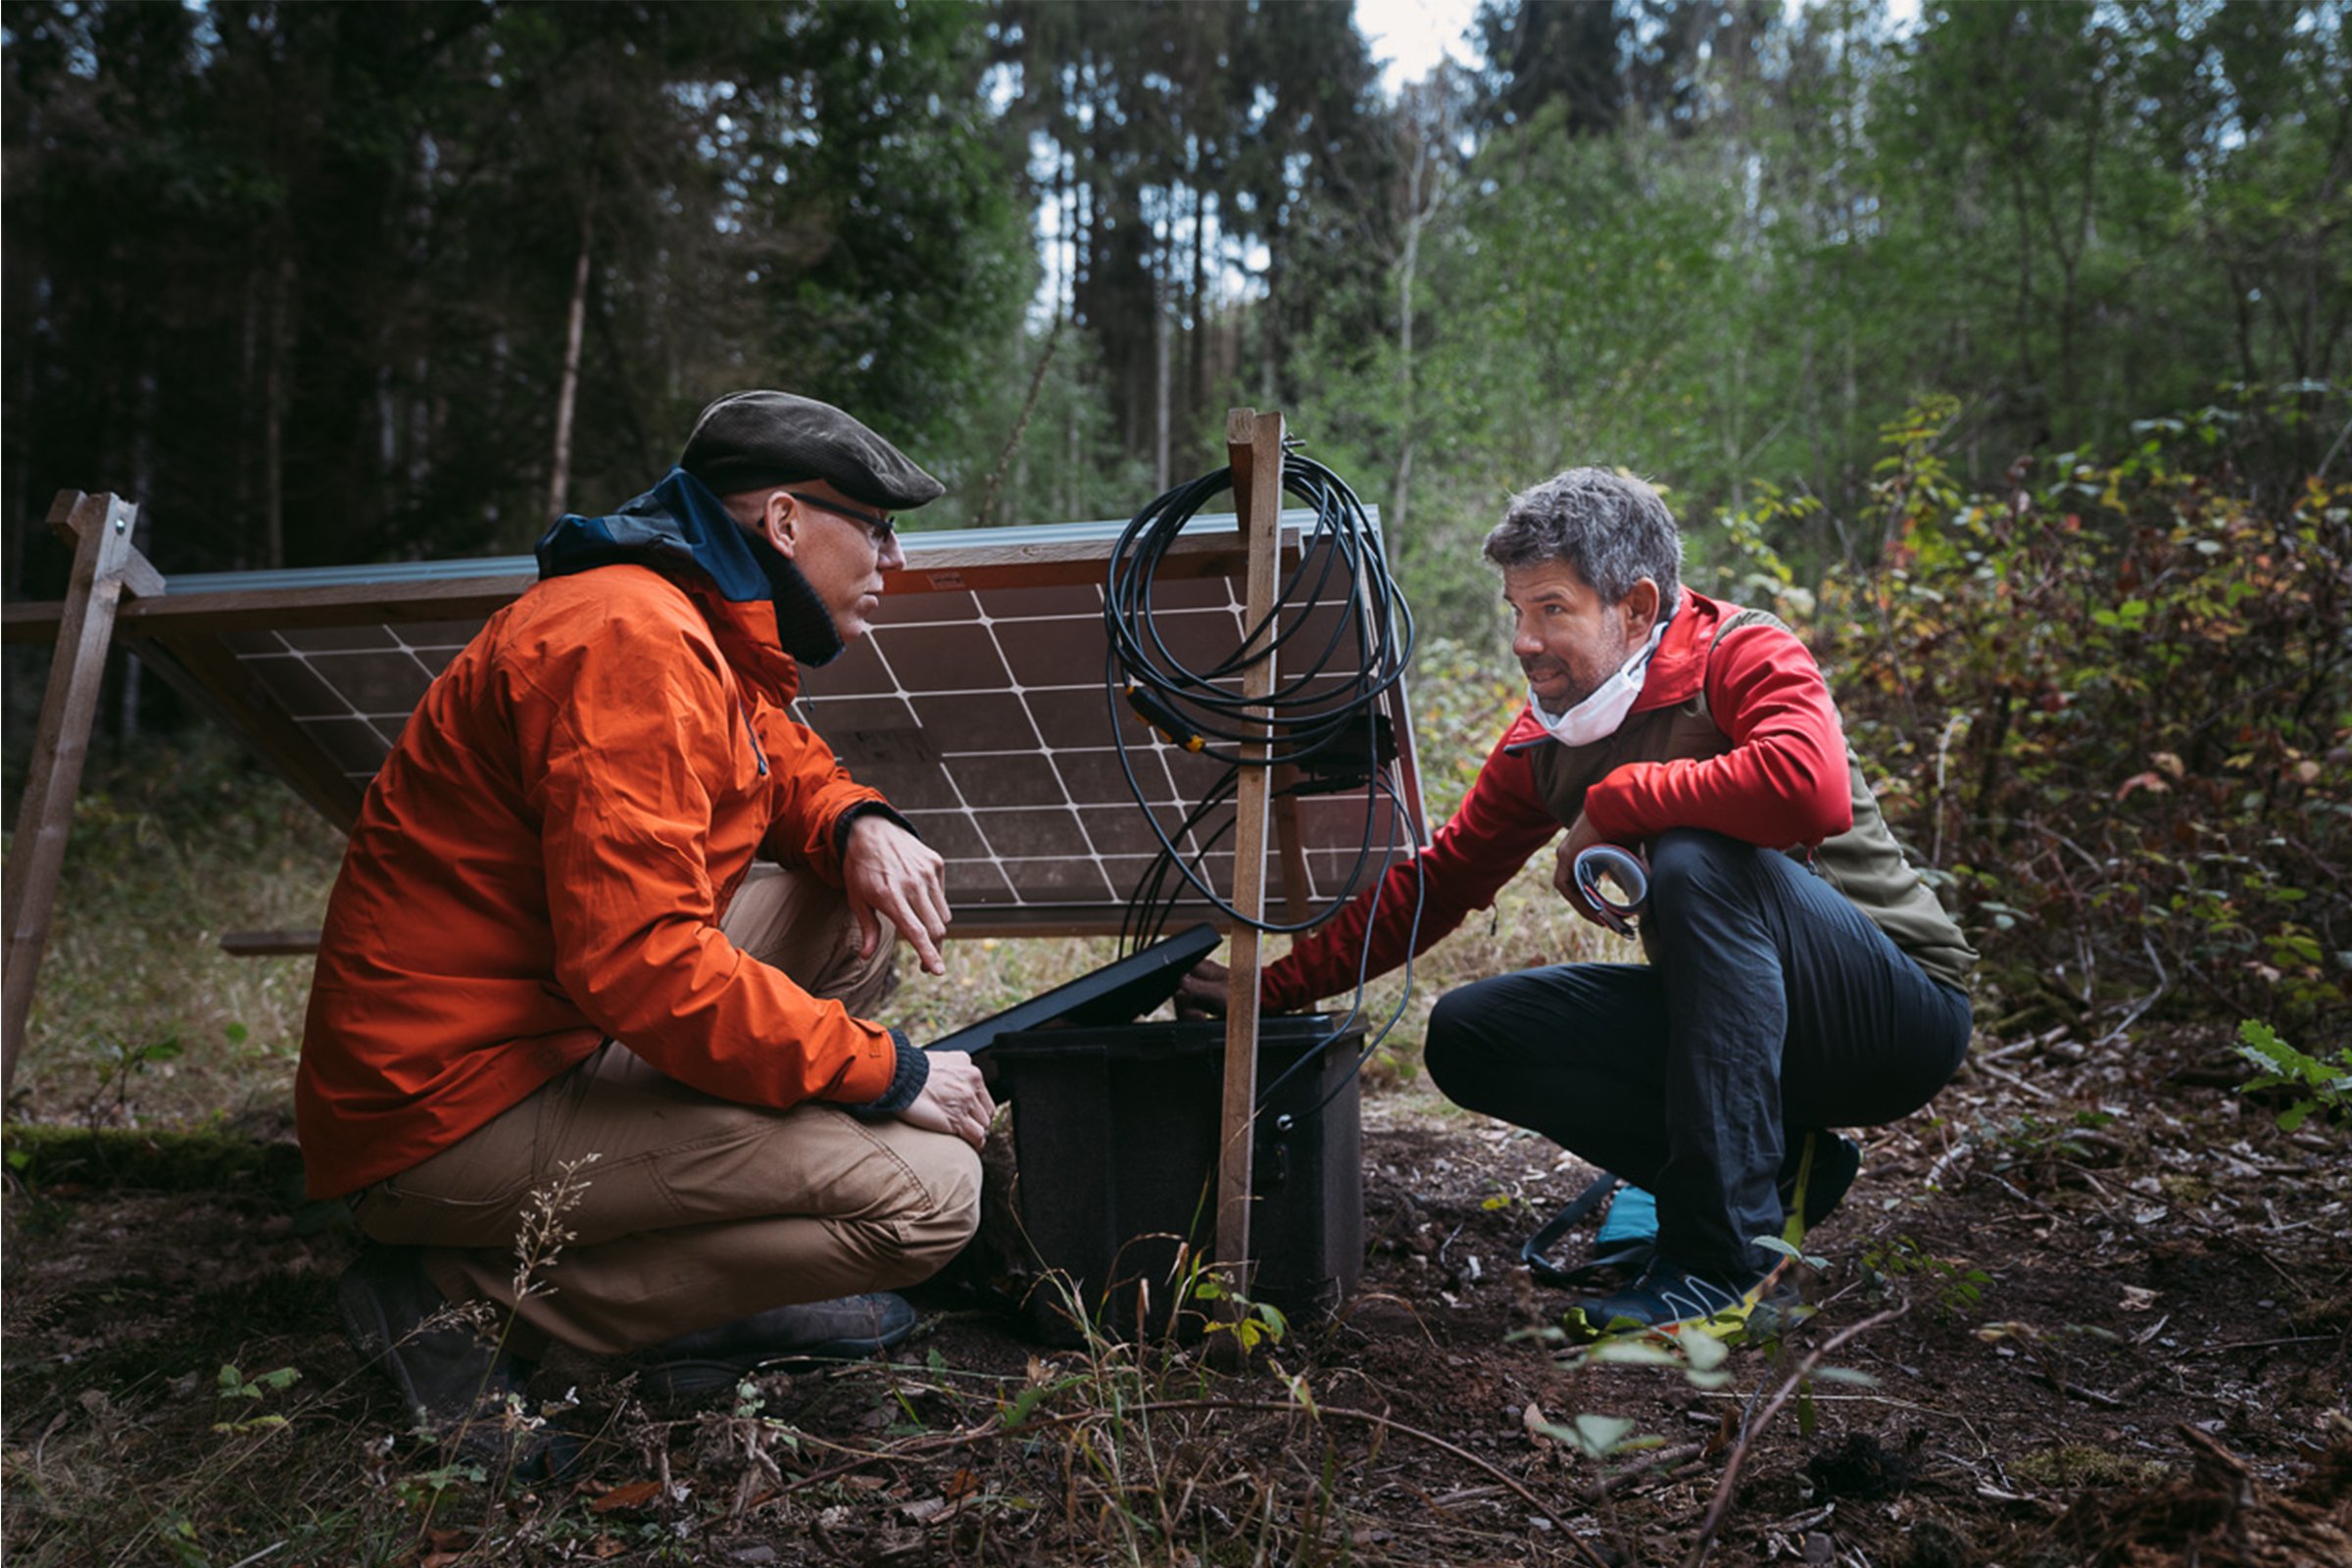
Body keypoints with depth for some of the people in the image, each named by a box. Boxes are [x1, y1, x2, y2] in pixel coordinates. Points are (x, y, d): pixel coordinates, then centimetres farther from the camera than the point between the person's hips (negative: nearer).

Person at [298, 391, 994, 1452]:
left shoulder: (706, 635, 11)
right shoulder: (631, 643, -22)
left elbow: (787, 766, 27)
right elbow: (642, 965, -30)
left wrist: (858, 825, 1)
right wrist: (886, 1072, -19)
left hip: (559, 1027, 11)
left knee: (854, 906, 11)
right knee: (927, 1191, -18)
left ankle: (711, 1304, 10)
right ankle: (471, 1299, -7)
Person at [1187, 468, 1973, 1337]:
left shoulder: (1746, 657, -17)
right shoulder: (1543, 743, 2)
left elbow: (1811, 789, -38)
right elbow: (1435, 882, 6)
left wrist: (1614, 801, -25)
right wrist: (1274, 988, 1)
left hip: (1897, 1005, -6)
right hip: (1736, 1013, 7)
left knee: (1697, 857, -34)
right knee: (1468, 1036, -7)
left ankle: (1721, 1257, -28)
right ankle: (1771, 1166, 0)